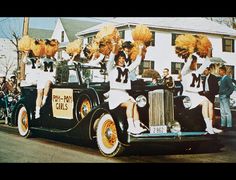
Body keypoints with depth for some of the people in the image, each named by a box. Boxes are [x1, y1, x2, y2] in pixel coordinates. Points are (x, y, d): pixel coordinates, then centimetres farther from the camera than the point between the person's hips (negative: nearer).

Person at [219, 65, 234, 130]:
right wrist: (220, 93, 12)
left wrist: (227, 95, -16)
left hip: (225, 97, -9)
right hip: (221, 97, 9)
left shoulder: (227, 78, -10)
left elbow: (232, 88, -16)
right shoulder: (222, 79, 15)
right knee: (222, 112, 11)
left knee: (227, 112, -6)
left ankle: (229, 125, -5)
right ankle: (223, 125, 15)